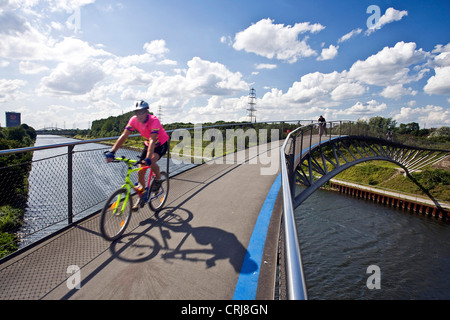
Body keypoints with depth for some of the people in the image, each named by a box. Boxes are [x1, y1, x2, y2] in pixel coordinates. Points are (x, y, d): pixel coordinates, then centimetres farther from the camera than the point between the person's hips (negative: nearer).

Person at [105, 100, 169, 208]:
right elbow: (124, 136, -19)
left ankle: (158, 180, -1)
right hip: (148, 144, 5)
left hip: (162, 144, -5)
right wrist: (112, 152, -30)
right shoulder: (134, 120, -16)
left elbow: (152, 140, -41)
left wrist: (148, 159, -52)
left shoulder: (154, 121, -31)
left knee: (151, 162, -33)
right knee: (140, 171, -2)